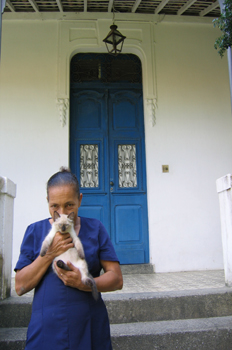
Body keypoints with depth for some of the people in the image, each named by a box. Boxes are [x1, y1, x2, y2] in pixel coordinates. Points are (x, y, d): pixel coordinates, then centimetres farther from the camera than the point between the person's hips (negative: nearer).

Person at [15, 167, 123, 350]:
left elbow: (117, 279, -4)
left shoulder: (95, 228, 0)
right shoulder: (35, 231, 1)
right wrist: (49, 253, -16)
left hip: (90, 329, 1)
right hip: (46, 331, 0)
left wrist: (83, 283, -21)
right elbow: (20, 287, -4)